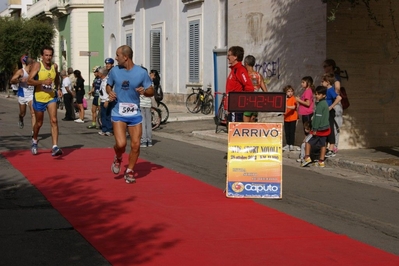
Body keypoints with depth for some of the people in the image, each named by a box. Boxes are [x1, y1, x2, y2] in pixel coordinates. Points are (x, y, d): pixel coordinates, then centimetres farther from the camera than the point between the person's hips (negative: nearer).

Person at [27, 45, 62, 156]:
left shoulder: (55, 66, 3)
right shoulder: (37, 65, -10)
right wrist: (43, 81, -29)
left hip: (51, 97, 2)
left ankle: (55, 147, -18)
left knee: (54, 121, -14)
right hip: (39, 98, -2)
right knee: (39, 123, 12)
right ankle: (34, 141, 41)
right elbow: (29, 81, -19)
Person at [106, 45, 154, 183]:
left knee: (135, 145, -1)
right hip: (118, 113, 0)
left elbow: (151, 91, 3)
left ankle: (129, 172, 19)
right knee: (121, 144, -15)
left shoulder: (141, 73, -5)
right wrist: (110, 92, -6)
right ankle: (118, 158, 20)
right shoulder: (114, 71, 0)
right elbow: (108, 85, 16)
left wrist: (145, 91, -20)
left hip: (135, 114, 1)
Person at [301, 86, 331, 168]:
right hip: (326, 128, 9)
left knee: (308, 143, -1)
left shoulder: (320, 105, -17)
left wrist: (315, 129, -18)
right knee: (322, 145, 10)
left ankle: (307, 158, -6)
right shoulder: (325, 103, 13)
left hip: (319, 129, -9)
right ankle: (321, 161, 14)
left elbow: (318, 118, -20)